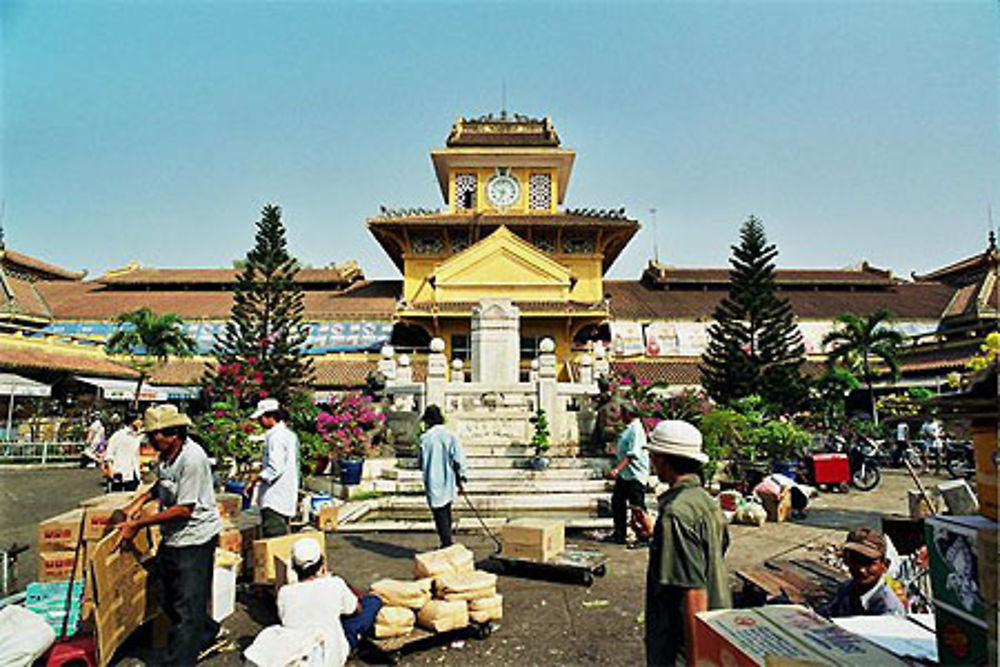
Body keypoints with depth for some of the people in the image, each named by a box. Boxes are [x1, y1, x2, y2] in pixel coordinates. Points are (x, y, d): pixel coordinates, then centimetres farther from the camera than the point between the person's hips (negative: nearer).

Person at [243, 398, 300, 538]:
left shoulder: (275, 437, -14)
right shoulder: (290, 435, 15)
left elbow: (275, 469, -22)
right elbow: (295, 467, 20)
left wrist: (253, 481, -13)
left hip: (274, 500, -10)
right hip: (288, 498, 10)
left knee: (273, 539, -9)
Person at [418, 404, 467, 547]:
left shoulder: (425, 438, -10)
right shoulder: (451, 436, -2)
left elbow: (422, 463, -6)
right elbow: (459, 459, -4)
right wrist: (461, 479, 3)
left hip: (434, 483, -4)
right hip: (449, 483, 4)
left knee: (440, 516, 2)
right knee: (446, 513, 19)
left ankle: (447, 545, -1)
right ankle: (447, 543, 29)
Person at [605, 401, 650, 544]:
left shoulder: (636, 430, -18)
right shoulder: (629, 429, 13)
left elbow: (632, 454, -26)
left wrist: (617, 469, -31)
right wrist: (617, 470, 22)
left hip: (634, 475, -10)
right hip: (623, 474, 10)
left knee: (637, 506, -2)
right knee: (617, 501, 15)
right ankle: (619, 534, 26)